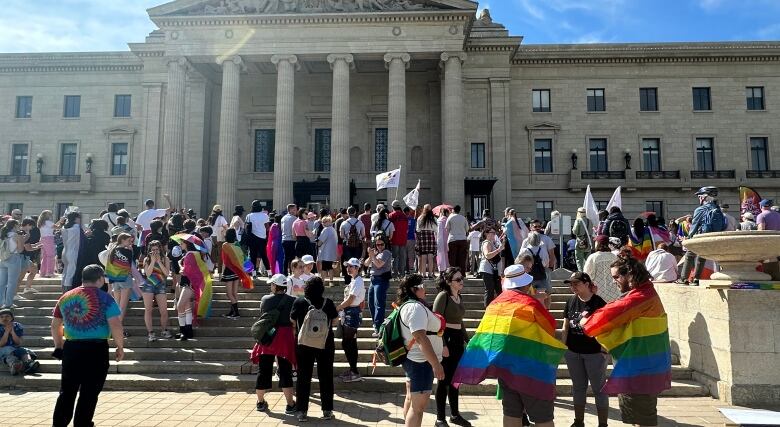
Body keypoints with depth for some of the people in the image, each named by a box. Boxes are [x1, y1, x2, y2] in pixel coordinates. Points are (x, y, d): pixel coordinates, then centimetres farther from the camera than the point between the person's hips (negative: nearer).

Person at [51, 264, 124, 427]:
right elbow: (115, 325, -15)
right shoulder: (105, 298, -8)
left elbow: (55, 325, 16)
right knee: (89, 393, 5)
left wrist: (59, 346, 28)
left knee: (67, 391, 18)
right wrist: (120, 347, -3)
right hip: (96, 349, -5)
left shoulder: (66, 297, 9)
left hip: (71, 348, 5)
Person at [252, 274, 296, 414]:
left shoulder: (265, 300, -3)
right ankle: (290, 405, 3)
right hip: (285, 338, -1)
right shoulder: (292, 301, -7)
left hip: (267, 337, 1)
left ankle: (260, 402, 27)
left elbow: (262, 317, 10)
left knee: (263, 371, 14)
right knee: (285, 372, 3)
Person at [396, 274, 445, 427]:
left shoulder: (406, 305, 13)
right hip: (421, 362, -11)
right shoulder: (416, 307, -20)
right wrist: (436, 364, -30)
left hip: (413, 359, 11)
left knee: (411, 400, 19)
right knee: (419, 406, -6)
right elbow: (420, 337, -29)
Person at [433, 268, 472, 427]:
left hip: (458, 340, 8)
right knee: (444, 380, 0)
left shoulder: (459, 297, 11)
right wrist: (442, 345, -22)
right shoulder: (443, 296, -13)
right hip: (446, 339, -8)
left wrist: (468, 340, 21)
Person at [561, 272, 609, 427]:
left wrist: (605, 351, -16)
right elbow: (565, 327, 8)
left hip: (594, 353, -5)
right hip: (573, 353, 5)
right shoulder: (571, 301, 2)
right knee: (578, 387, 16)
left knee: (599, 388, 7)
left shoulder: (599, 303, -12)